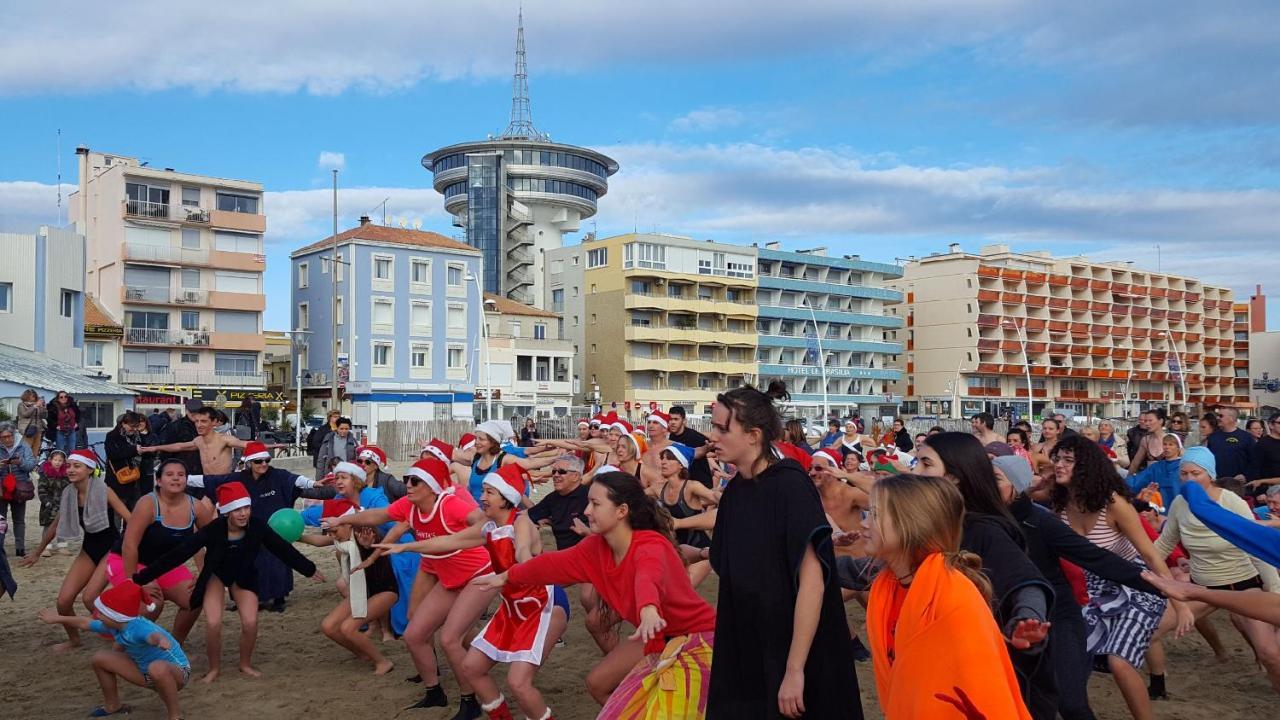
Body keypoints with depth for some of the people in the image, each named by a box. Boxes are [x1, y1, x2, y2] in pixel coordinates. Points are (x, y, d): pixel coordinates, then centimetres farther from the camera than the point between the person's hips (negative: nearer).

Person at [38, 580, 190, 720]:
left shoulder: (139, 628, -34)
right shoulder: (114, 626, -8)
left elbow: (154, 635, -59)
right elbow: (85, 623, 13)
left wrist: (161, 640, -83)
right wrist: (57, 618, 27)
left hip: (176, 671, -9)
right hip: (145, 672, 9)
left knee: (158, 668, -43)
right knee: (100, 658, 4)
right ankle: (112, 705, 26)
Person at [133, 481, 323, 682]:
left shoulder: (257, 526, -27)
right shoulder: (213, 530, -33)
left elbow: (282, 549, -14)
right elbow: (179, 554, -31)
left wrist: (310, 570, -5)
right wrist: (140, 578, -33)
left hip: (244, 576, 1)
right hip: (216, 576, -1)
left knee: (250, 622, -15)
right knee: (213, 623, -19)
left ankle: (246, 664, 13)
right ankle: (214, 668, 8)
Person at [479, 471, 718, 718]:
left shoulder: (651, 546, -30)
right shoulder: (597, 547, -5)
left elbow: (649, 578, -53)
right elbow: (555, 564, 9)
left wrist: (649, 612, -74)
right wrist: (505, 577, 19)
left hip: (695, 637, -8)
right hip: (659, 638, 8)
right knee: (597, 682, 14)